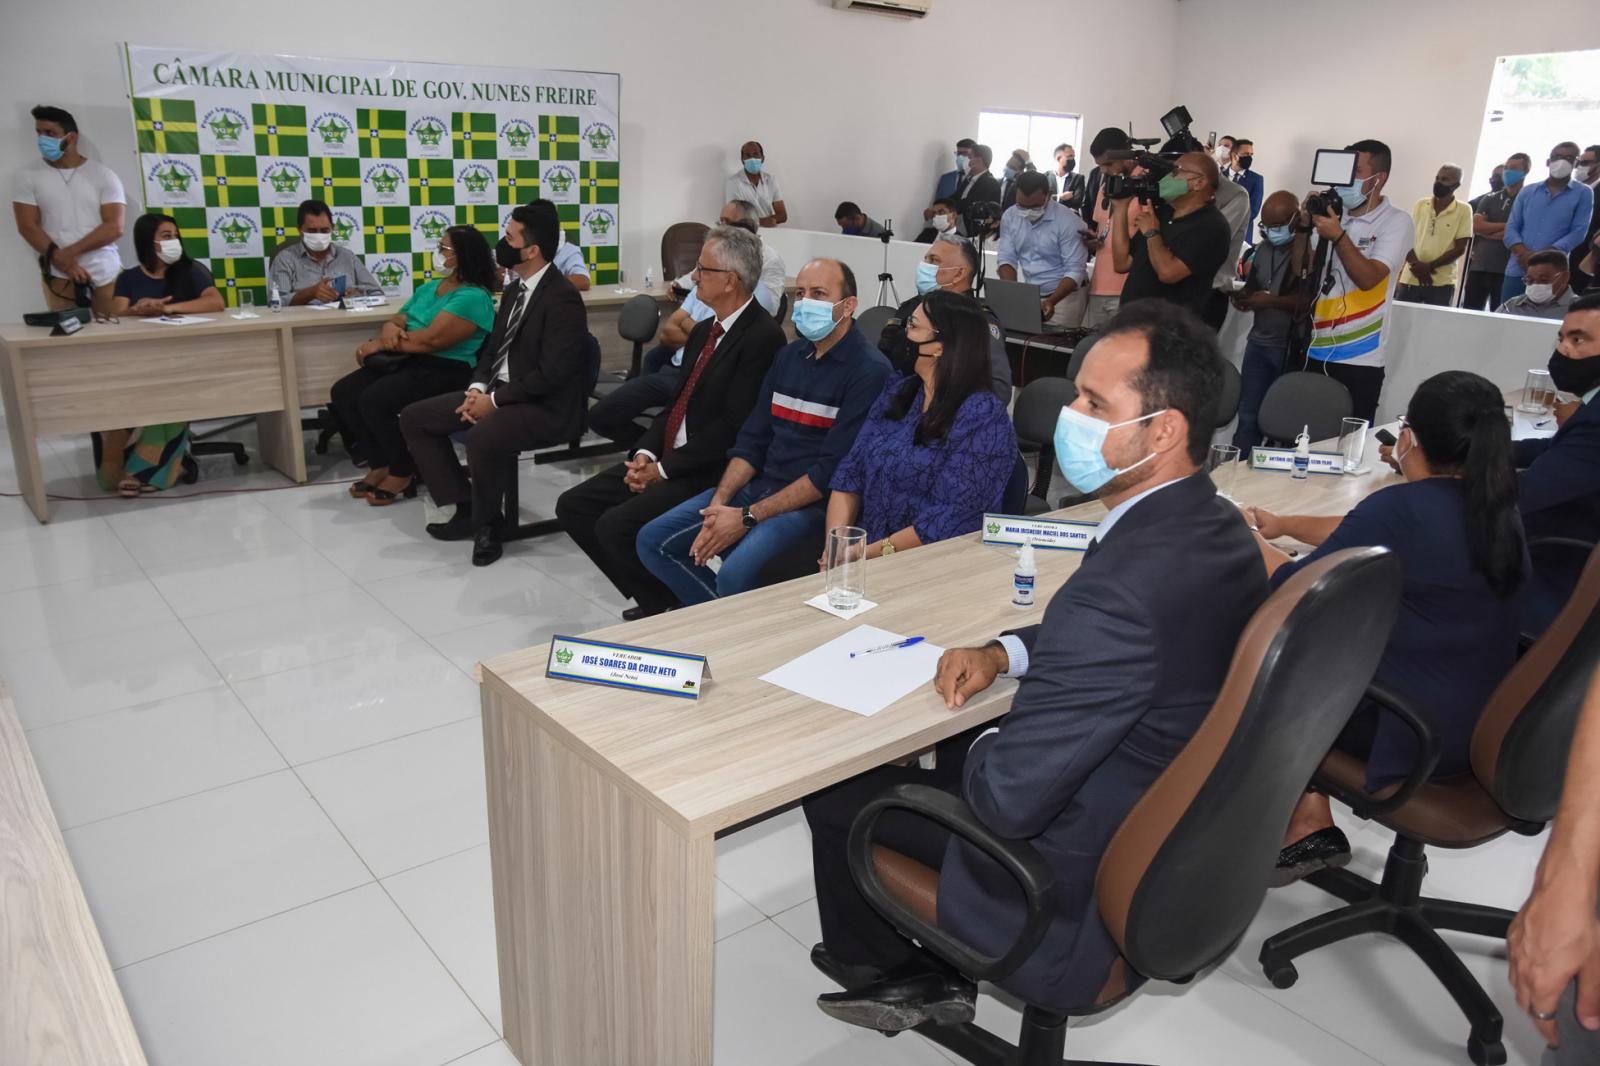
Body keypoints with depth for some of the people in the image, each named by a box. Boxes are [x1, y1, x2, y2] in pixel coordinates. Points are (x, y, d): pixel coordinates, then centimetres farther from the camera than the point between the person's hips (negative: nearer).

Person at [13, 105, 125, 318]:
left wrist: (68, 253, -12)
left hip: (106, 275, 0)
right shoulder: (28, 175, 7)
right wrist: (62, 261, -13)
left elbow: (114, 228, -5)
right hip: (59, 277, 0)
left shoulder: (104, 175, 4)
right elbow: (28, 227, 0)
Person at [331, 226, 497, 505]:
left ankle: (402, 472, -7)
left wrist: (379, 344, -13)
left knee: (374, 400, -28)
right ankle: (380, 464, 2)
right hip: (407, 363, 9)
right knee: (343, 392, -8)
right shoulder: (428, 288, 18)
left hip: (445, 371, -9)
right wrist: (390, 328, -11)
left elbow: (432, 339, -21)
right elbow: (398, 319, 16)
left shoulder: (473, 297, -12)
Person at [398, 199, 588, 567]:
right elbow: (494, 345, 18)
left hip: (545, 405, -10)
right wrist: (478, 388, -1)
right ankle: (465, 508, 7)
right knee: (414, 418, 5)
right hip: (497, 391, 10)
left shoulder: (562, 298, -18)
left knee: (481, 438, -37)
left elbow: (552, 374, -23)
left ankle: (486, 521, -9)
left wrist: (494, 400, -18)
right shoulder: (515, 288, 11)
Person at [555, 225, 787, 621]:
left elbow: (733, 427, -19)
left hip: (711, 472, -9)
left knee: (617, 525, -23)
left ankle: (678, 607, 2)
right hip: (665, 460, 9)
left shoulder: (763, 337, -15)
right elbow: (674, 402, 16)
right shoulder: (704, 331, 15)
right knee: (573, 506, 2)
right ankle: (653, 598, 11)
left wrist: (663, 469, -15)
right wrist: (645, 453, -2)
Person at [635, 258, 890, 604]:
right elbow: (752, 439, 11)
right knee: (653, 541, 1)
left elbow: (832, 470, -18)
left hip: (813, 502, -8)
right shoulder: (789, 355, 12)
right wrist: (719, 503, -5)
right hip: (759, 483, 8)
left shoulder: (869, 370, -13)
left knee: (736, 572, -32)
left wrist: (748, 517, -18)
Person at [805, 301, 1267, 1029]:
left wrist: (984, 748, -8)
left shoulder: (1123, 586, -35)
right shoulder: (1215, 528, -5)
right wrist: (1004, 653, 0)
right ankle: (941, 974, 33)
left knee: (834, 784, 8)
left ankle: (886, 968, 38)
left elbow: (1008, 798, -29)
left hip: (1080, 903, -8)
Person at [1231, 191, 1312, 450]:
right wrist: (1242, 297, 0)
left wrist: (1272, 302, -23)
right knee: (1248, 415, 7)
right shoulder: (1263, 248, 11)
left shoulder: (1311, 247, -11)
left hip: (1293, 348, -6)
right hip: (1258, 343, 6)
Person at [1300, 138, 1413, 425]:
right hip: (1315, 351, 5)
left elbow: (1368, 278, -17)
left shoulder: (1396, 222, -4)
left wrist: (1338, 236, -23)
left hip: (1358, 359, -4)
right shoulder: (1333, 215, 10)